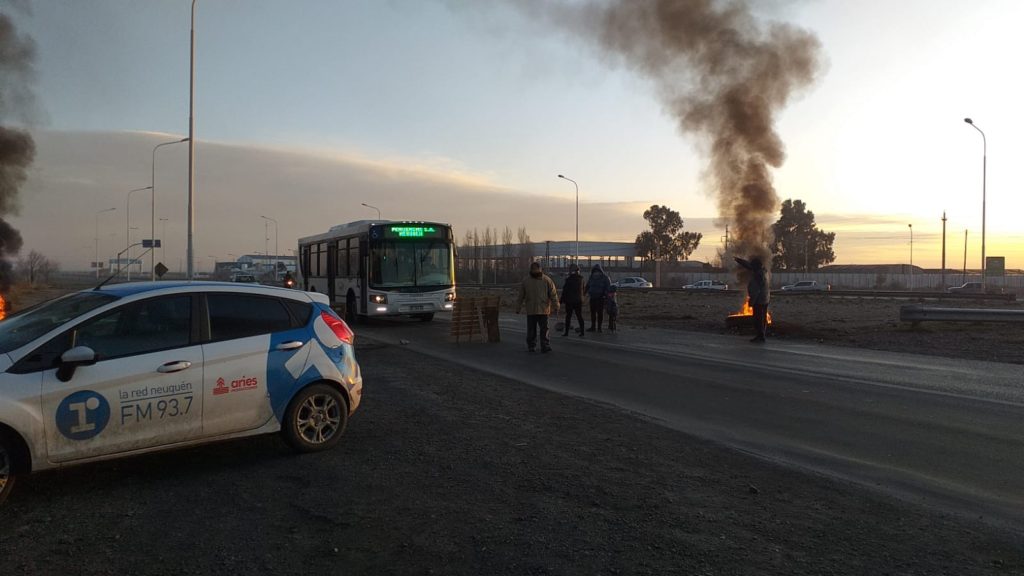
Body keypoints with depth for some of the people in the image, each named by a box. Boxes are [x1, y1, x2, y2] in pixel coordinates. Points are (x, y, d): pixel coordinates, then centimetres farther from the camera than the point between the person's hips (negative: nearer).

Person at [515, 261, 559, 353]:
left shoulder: (546, 280, 0)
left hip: (544, 310, -1)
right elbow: (521, 296, 10)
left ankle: (545, 346, 0)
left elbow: (553, 294, 0)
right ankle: (531, 346, 18)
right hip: (530, 311, 2)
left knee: (544, 329, -2)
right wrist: (518, 308, 11)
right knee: (531, 330, 8)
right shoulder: (525, 281, 5)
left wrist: (555, 306, -5)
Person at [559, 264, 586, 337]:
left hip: (570, 301, -5)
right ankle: (582, 331, 6)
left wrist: (562, 300, -3)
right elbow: (582, 289, 11)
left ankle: (566, 332, 3)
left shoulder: (569, 279, -14)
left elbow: (565, 290, -11)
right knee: (579, 316, 8)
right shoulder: (581, 279, 3)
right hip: (579, 300, 5)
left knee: (568, 316, 2)